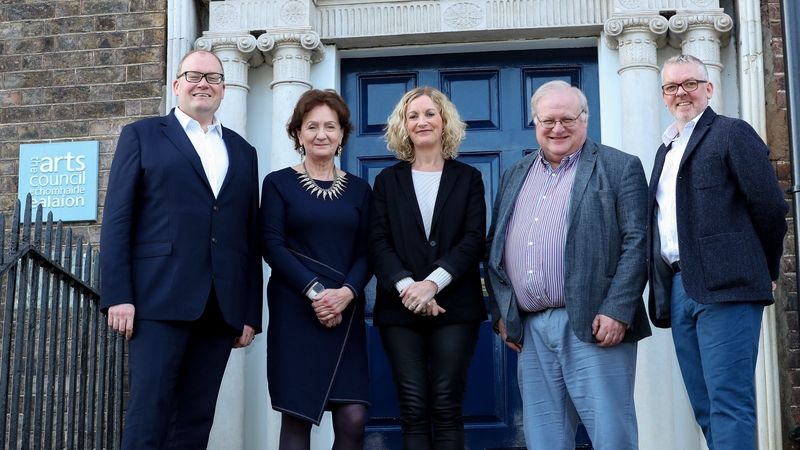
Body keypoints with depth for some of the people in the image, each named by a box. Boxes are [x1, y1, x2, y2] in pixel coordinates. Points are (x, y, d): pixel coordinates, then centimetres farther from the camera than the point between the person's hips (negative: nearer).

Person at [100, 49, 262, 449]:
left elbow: (251, 237, 15)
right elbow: (117, 220, 1)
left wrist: (251, 313, 9)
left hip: (221, 307, 4)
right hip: (160, 299, -3)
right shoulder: (142, 136, 9)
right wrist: (118, 295, -10)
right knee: (149, 416, -7)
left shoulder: (243, 152, 19)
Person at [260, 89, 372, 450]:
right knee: (296, 417, -1)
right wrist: (314, 291, -15)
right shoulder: (278, 183, 4)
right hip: (294, 312, -2)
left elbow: (366, 252, 7)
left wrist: (345, 292, -12)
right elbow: (271, 245, -4)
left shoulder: (359, 189, 13)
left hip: (346, 313, 3)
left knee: (353, 419, -6)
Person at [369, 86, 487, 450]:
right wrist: (406, 286, -14)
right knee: (413, 409, -1)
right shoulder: (387, 180, 14)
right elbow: (378, 243, 3)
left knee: (447, 408, -3)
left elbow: (474, 239, -1)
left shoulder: (468, 178, 11)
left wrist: (432, 283, -15)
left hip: (455, 307, -1)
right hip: (400, 308, 1)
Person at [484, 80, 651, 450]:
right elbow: (494, 249, 19)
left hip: (593, 327, -5)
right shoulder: (514, 177, 18)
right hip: (530, 331, 5)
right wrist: (500, 313, 9)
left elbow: (636, 242, -6)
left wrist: (617, 312, -14)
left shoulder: (620, 168, 2)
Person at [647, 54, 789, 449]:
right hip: (679, 290, 8)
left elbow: (770, 205, -6)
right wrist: (662, 291, 11)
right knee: (705, 408, 9)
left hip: (725, 286, -7)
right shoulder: (665, 150, 23)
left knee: (728, 402, -10)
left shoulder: (731, 132, 0)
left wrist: (766, 271, 2)